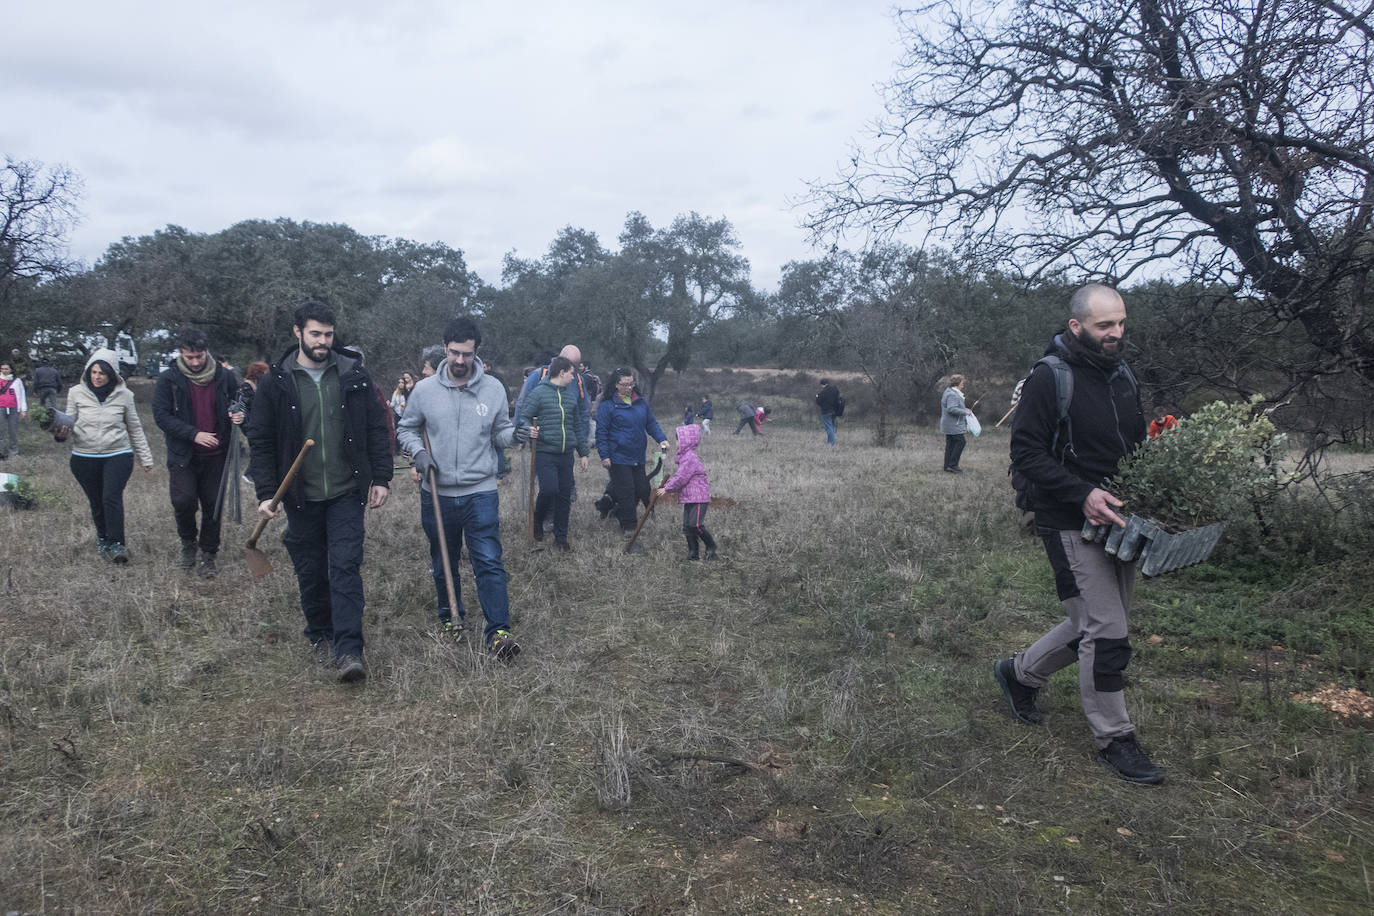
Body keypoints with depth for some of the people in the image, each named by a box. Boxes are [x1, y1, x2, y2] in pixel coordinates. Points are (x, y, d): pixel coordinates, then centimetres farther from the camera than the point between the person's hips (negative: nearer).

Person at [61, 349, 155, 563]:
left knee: (112, 498, -16)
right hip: (84, 457, 2)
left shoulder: (123, 395, 0)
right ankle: (103, 537, 30)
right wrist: (62, 432, -18)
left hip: (118, 455, -2)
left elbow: (135, 429, 8)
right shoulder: (77, 393, 1)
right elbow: (69, 423, 6)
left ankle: (116, 544, -11)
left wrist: (145, 457, 10)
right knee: (96, 502, 9)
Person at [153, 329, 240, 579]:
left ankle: (208, 556, 18)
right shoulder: (169, 379, -2)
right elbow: (161, 415, -6)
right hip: (183, 455, -1)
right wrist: (194, 434, -18)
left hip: (216, 455, 1)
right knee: (183, 500, -11)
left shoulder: (224, 377, 2)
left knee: (213, 505, 4)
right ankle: (188, 543, 18)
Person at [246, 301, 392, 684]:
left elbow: (376, 429, 5)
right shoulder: (275, 382, -1)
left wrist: (381, 478, 0)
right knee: (310, 572, 11)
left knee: (345, 567, -8)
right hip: (301, 496, 1)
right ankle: (320, 636, 30)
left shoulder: (353, 375, 1)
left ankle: (348, 650, -8)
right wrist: (266, 493, -4)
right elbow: (261, 441, 2)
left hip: (346, 493, -1)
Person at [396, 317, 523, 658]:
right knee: (443, 563, 17)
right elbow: (406, 429, 11)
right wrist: (419, 452, -9)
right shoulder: (425, 390, -1)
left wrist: (516, 432, -16)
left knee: (489, 562, -9)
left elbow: (500, 434, 7)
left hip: (481, 492, -1)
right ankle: (450, 616, 37)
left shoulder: (493, 389, -1)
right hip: (437, 493, 2)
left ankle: (498, 631, -6)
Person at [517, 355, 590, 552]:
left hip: (566, 454, 6)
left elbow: (577, 426, 23)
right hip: (545, 453, -6)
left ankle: (561, 537, 17)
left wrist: (583, 452, 21)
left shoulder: (571, 397, 17)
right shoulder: (539, 393, -2)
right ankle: (537, 522, 12)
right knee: (549, 490, -17)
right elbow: (523, 418, -3)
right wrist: (529, 429, -26)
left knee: (565, 496, 6)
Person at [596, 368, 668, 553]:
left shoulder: (641, 403, 10)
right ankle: (629, 528, 0)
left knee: (642, 490, 7)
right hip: (618, 459, -6)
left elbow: (651, 423, 15)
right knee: (626, 492, -7)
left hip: (638, 458, 6)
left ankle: (620, 515, 28)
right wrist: (604, 456, -12)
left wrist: (661, 439, -2)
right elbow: (601, 432, -7)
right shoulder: (607, 405, -7)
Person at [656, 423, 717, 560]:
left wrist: (667, 488, -11)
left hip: (699, 497, -10)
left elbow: (681, 477, -19)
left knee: (695, 525, -15)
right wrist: (667, 483, 11)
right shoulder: (684, 456, 17)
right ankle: (693, 553, 12)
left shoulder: (690, 457, -16)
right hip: (689, 498, 10)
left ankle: (711, 547, 2)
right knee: (687, 526, 6)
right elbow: (678, 475, 24)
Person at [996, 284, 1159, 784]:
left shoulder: (1123, 376, 11)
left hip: (1116, 521, 8)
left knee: (1095, 622, 16)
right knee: (1106, 631, -5)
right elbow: (1026, 453, -16)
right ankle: (1114, 740, 11)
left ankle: (1020, 672, 38)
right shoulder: (1049, 378, -12)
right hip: (1071, 525, -8)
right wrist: (1082, 494, -25)